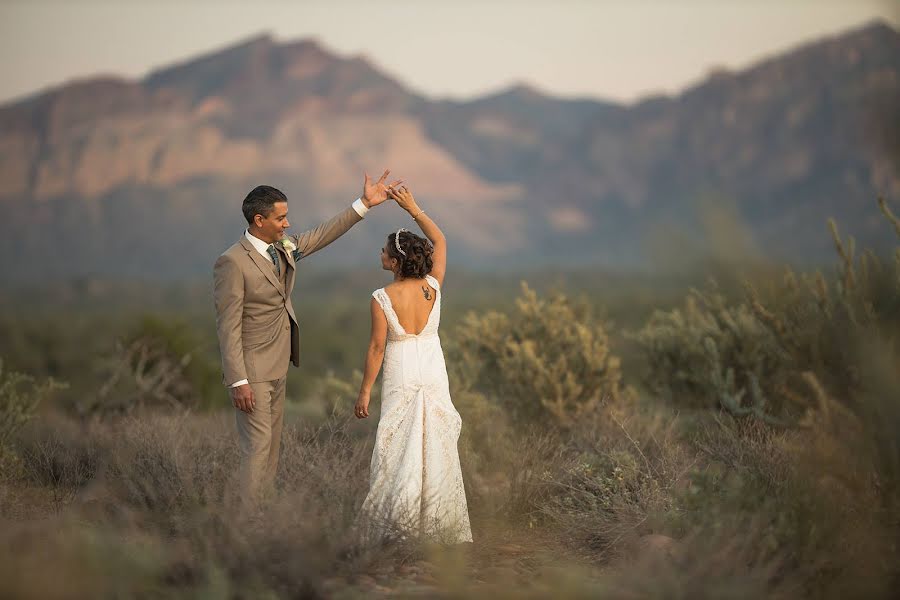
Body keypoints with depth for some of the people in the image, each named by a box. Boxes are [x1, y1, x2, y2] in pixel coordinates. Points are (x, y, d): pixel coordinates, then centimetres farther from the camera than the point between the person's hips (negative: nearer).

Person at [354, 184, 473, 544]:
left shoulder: (382, 298, -16)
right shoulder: (433, 287, -7)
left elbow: (377, 347, -12)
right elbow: (440, 241, 8)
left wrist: (364, 391, -4)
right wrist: (413, 208, 5)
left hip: (401, 377, -3)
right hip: (434, 375, 3)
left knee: (398, 448, 5)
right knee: (436, 446, 9)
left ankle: (397, 525, 8)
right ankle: (437, 524, 14)